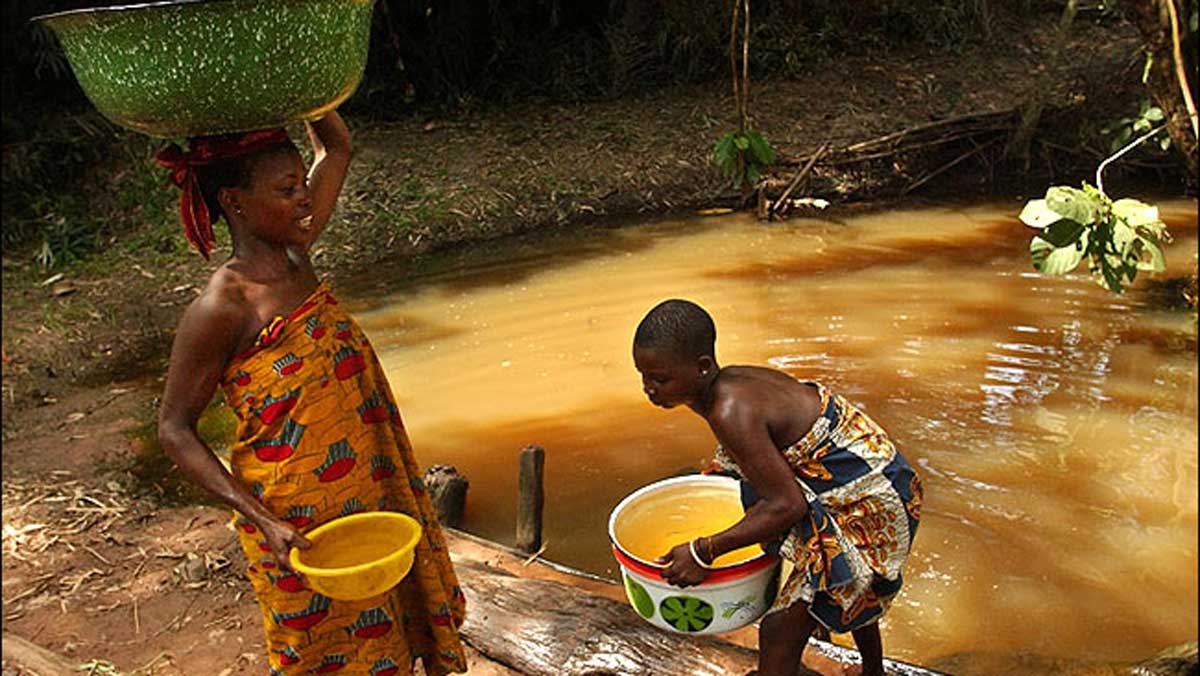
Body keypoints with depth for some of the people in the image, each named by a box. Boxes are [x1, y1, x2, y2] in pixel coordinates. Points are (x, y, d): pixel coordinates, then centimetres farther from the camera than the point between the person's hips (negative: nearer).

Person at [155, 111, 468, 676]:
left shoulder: (294, 256, -1)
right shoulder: (222, 307, -21)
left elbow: (336, 148, 10)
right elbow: (174, 429, -14)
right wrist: (263, 521, -21)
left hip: (369, 496, 7)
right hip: (299, 527, -6)